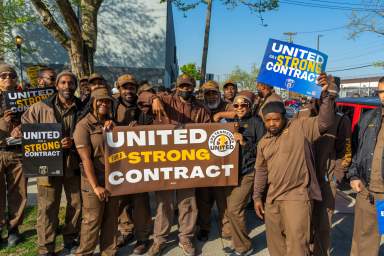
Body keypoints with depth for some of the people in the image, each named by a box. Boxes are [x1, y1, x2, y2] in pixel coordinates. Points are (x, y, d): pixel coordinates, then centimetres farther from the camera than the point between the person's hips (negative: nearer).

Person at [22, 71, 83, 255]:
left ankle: (70, 239, 34)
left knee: (76, 204, 13)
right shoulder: (40, 108, -2)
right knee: (48, 207, 5)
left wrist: (74, 142, -14)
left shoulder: (82, 109, 0)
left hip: (74, 163, 2)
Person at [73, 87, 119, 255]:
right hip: (94, 182, -6)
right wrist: (95, 186, -19)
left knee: (111, 220, 13)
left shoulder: (111, 123, 10)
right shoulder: (84, 125, -10)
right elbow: (86, 159, -16)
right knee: (92, 221, 3)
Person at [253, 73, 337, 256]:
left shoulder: (301, 127, -5)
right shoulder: (264, 142, 12)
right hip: (272, 198, 6)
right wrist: (257, 197, 12)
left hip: (297, 195, -6)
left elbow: (325, 123, -20)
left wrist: (327, 94, -32)